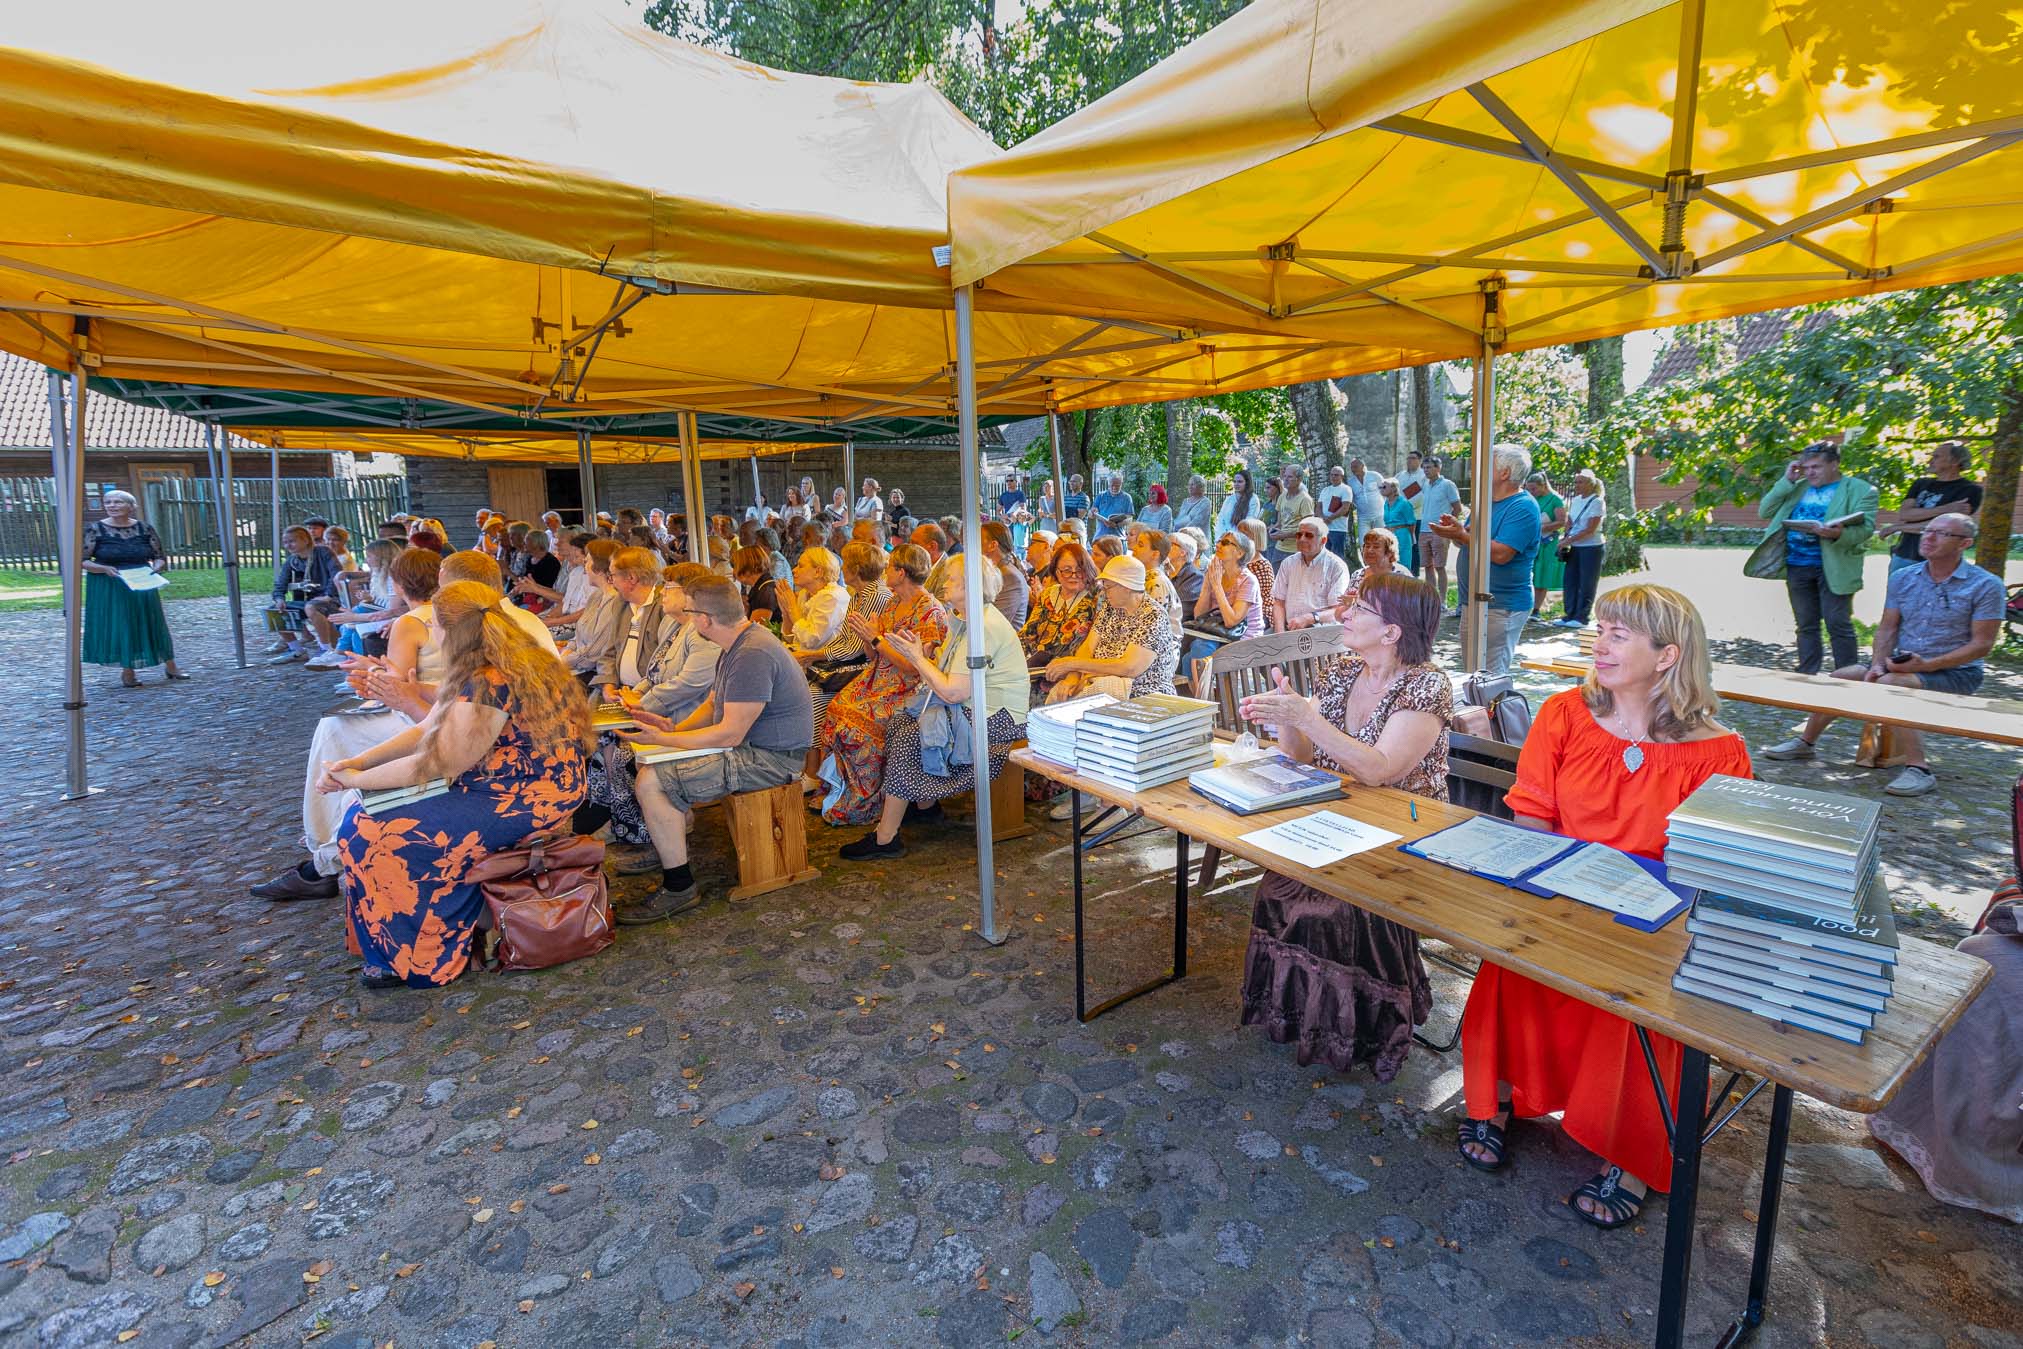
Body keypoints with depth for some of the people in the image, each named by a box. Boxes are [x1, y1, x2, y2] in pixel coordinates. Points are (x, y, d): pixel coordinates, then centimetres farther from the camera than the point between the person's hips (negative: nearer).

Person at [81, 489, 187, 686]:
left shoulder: (144, 528, 1)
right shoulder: (94, 529, -3)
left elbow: (161, 556, 6)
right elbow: (81, 560, -4)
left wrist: (156, 567, -15)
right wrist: (104, 569, -21)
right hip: (109, 588, -1)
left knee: (152, 624, 7)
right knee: (119, 626, 2)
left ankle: (170, 666, 17)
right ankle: (127, 671, 12)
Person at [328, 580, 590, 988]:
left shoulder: (489, 685, -24)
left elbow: (436, 764, -17)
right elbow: (427, 731, 12)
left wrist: (356, 780, -4)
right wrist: (356, 762, 2)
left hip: (521, 803, -11)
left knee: (366, 829, -10)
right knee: (363, 813, 11)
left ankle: (414, 958, 8)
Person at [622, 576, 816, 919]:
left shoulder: (753, 656, -25)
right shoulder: (739, 644, 11)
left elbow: (730, 735, -25)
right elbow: (713, 703, 19)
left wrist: (663, 739, -17)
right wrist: (676, 728, 0)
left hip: (771, 759, -11)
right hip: (748, 745, 11)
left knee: (650, 782, -17)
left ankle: (680, 889, -7)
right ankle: (670, 842, 26)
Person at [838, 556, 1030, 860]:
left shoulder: (984, 627, -20)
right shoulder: (963, 620, 14)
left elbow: (953, 692, -24)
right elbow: (946, 678, 9)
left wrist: (918, 657, -13)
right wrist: (920, 654, -6)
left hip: (995, 717, -10)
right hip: (970, 707, 10)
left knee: (908, 738, -17)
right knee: (899, 722, 6)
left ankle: (885, 838, -8)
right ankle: (925, 804, 22)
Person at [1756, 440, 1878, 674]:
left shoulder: (1858, 490, 1)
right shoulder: (1797, 488, 16)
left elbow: (1866, 528, -9)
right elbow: (1764, 512, 8)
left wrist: (1838, 534, -30)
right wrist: (1787, 480, 2)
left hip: (1833, 566, -4)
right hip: (1797, 565, 4)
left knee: (1838, 624, -3)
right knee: (1806, 625, 9)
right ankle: (1806, 678, 15)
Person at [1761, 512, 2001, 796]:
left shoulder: (1986, 585, -8)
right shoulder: (1902, 578, 7)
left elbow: (1982, 644, -12)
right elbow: (1887, 629, 7)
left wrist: (1926, 665, -22)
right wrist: (1878, 664, -11)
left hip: (1955, 673, -6)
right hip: (1903, 665, 6)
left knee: (1888, 685, -33)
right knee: (1840, 677, -10)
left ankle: (1919, 769, -29)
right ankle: (1805, 743, 6)